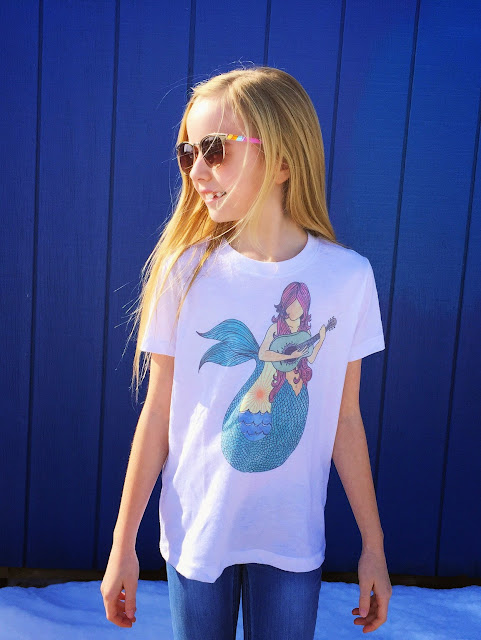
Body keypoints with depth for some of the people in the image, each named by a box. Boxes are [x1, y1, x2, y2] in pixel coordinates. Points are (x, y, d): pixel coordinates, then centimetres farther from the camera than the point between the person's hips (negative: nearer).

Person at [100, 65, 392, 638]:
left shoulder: (349, 276, -10)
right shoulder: (185, 271, -11)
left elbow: (345, 419, -2)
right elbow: (158, 414, -5)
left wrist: (374, 546, 4)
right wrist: (123, 545, 0)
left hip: (294, 540, 1)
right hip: (196, 532, 0)